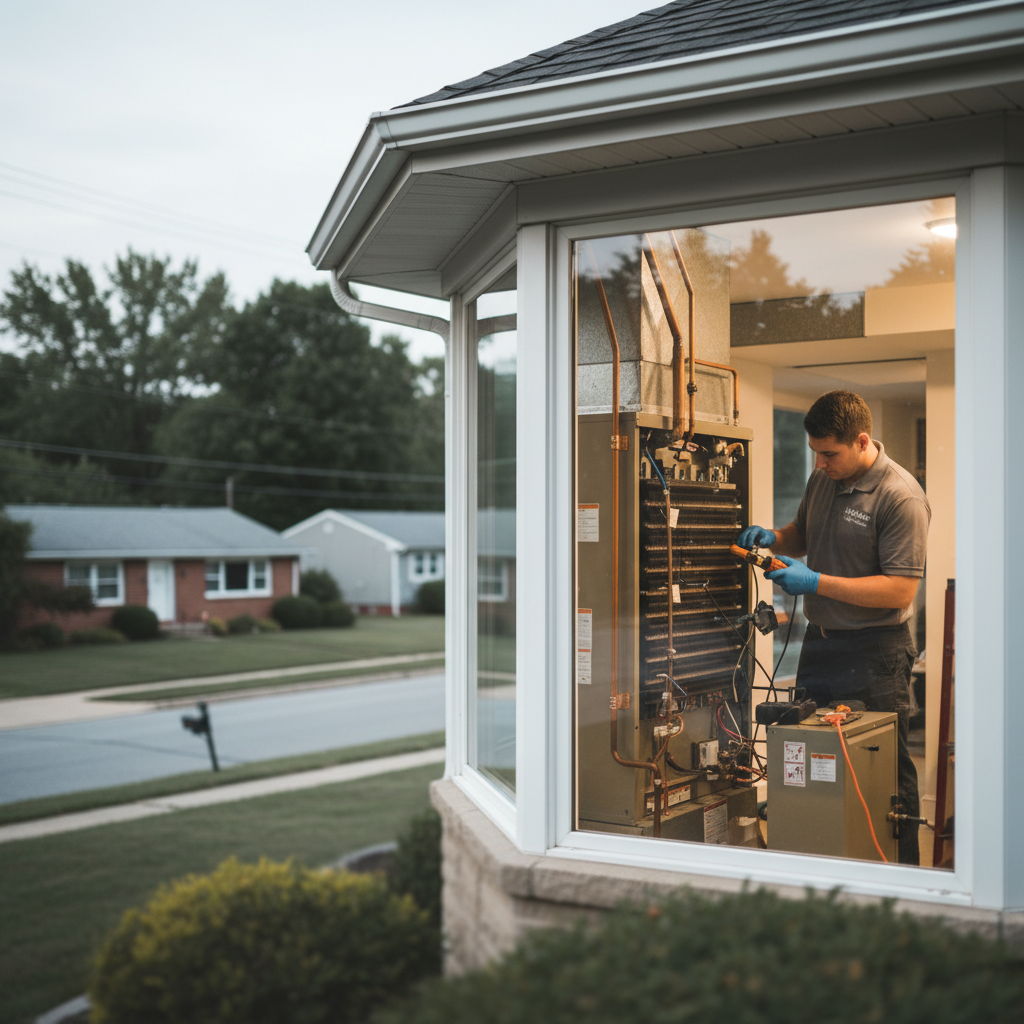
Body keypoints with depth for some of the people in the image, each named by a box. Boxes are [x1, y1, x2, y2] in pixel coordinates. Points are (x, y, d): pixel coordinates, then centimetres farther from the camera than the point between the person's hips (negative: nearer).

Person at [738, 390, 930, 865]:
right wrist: (773, 538, 2)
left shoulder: (901, 497, -17)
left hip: (874, 653, -8)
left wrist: (816, 581, -23)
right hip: (820, 642, 8)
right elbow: (802, 536, 25)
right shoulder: (823, 478, 8)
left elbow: (899, 591, -21)